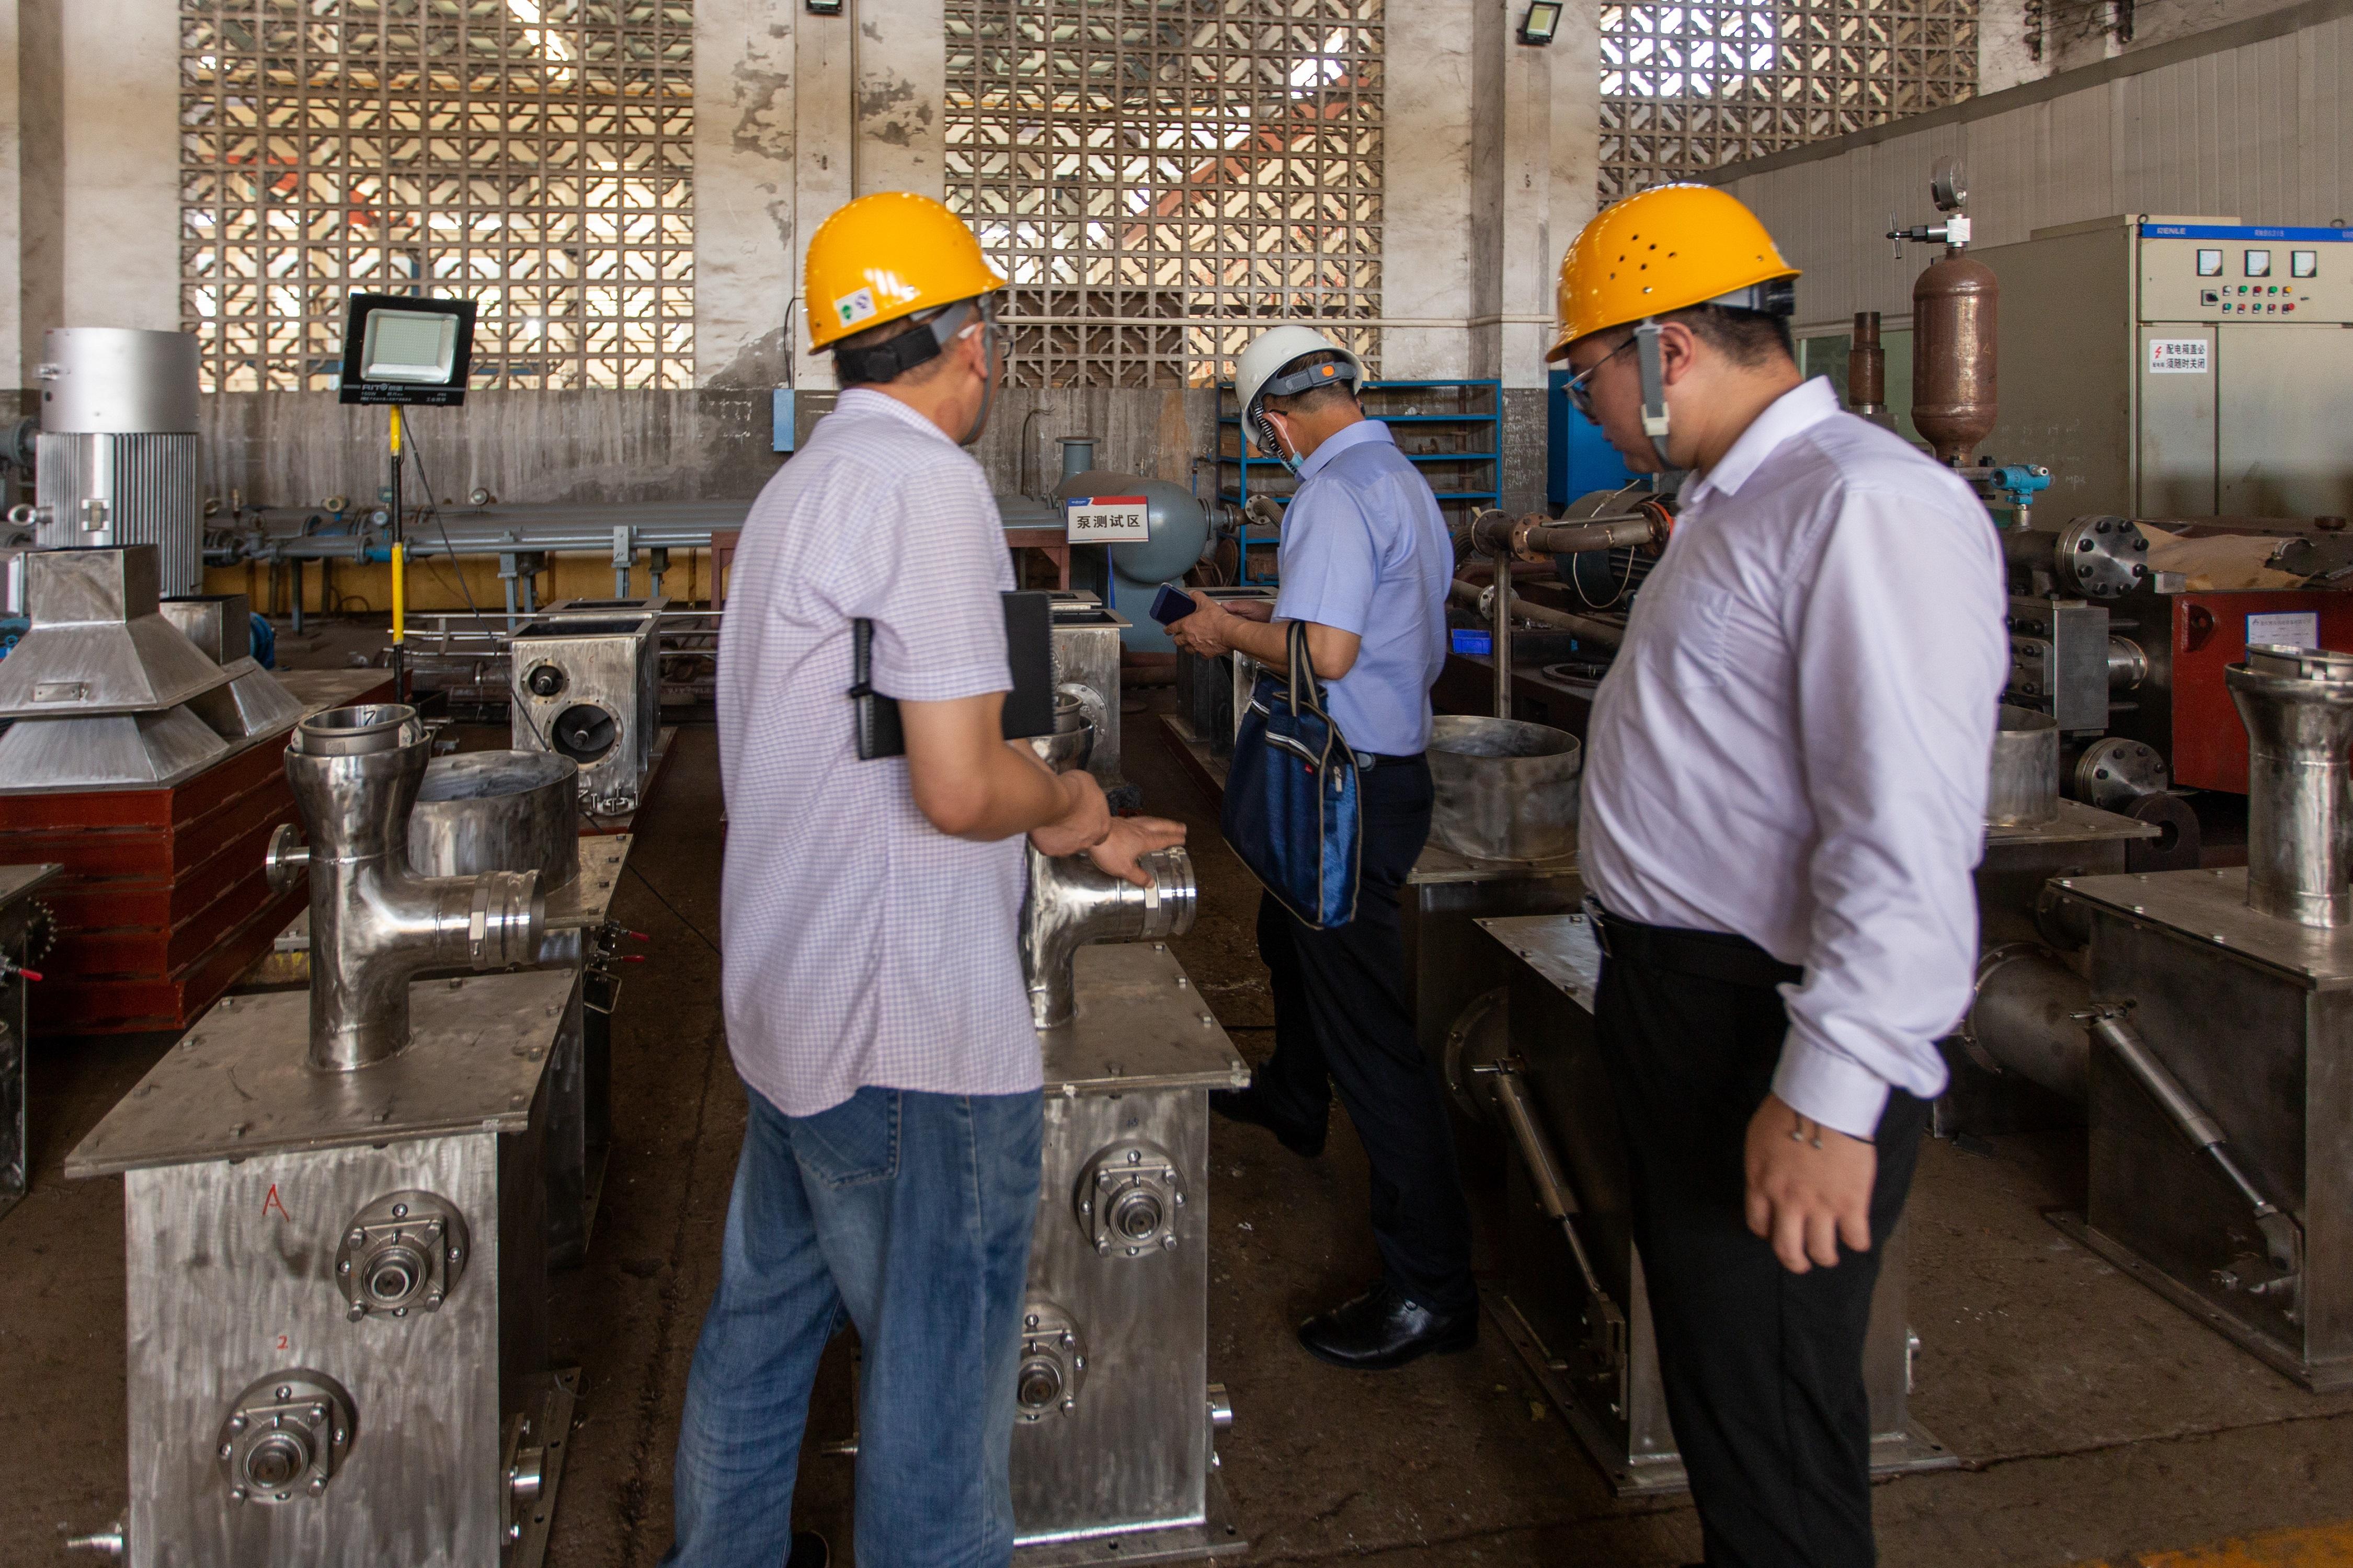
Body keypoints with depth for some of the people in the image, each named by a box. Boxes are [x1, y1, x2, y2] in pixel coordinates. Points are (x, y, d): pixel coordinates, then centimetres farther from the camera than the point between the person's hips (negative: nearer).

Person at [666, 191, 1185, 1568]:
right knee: (942, 1370, 4)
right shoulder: (926, 482, -17)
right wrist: (1063, 796, -3)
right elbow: (958, 786, -24)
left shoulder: (801, 486, 15)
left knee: (766, 1315, 24)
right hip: (912, 1035, -10)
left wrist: (1057, 829, 21)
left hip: (790, 1000, 10)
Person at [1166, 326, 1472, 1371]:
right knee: (1288, 933, 33)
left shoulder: (1334, 496, -19)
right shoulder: (1403, 482, 13)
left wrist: (1230, 632, -10)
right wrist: (1265, 615, 21)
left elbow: (1326, 654, -27)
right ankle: (1292, 1102, 59)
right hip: (1389, 764, 11)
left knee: (1369, 1030, -8)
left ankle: (1432, 1290, -3)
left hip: (1353, 785, -11)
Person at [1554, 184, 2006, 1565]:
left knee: (1770, 1427, 3)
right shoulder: (1731, 503, 14)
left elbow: (1906, 841, -27)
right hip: (1678, 1006, 10)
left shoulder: (1868, 507, -20)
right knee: (1707, 1375, 22)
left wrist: (1828, 1101, -28)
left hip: (1774, 1039, -10)